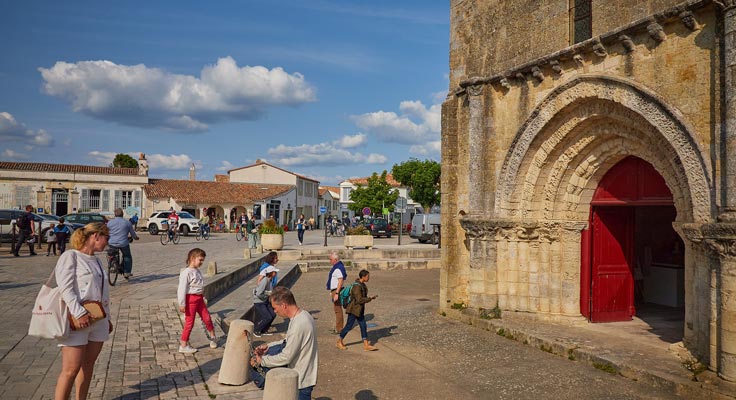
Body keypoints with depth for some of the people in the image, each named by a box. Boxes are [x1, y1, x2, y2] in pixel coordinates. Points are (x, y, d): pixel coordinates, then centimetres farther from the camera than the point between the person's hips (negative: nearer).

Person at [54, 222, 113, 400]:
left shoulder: (96, 260, 16)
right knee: (71, 369, -7)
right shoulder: (70, 256, -6)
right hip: (77, 320, -7)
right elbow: (66, 288, -16)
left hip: (98, 320, 7)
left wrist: (107, 318, 21)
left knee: (88, 365, 12)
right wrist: (79, 313, -24)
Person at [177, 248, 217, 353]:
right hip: (190, 299, -8)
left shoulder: (197, 271, 10)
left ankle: (212, 337, 29)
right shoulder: (186, 272, -18)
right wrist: (182, 304, -21)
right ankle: (183, 345, 11)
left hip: (199, 298, 8)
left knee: (207, 318, 12)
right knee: (189, 322, 0)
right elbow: (182, 288, -20)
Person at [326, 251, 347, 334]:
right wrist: (332, 292, 23)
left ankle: (339, 329, 2)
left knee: (338, 310, -4)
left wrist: (336, 293, -27)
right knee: (336, 309, 17)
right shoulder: (336, 267, 13)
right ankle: (338, 327, 26)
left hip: (337, 291, -11)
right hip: (334, 290, 11)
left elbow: (340, 281, -25)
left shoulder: (338, 268, -19)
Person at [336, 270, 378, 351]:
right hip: (353, 310, -9)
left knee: (363, 326, 6)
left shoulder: (362, 285, 7)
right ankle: (339, 342, 21)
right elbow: (360, 300, -26)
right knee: (349, 326, 3)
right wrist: (370, 298, -20)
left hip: (359, 310, 9)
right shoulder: (357, 286, -23)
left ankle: (366, 345, 8)